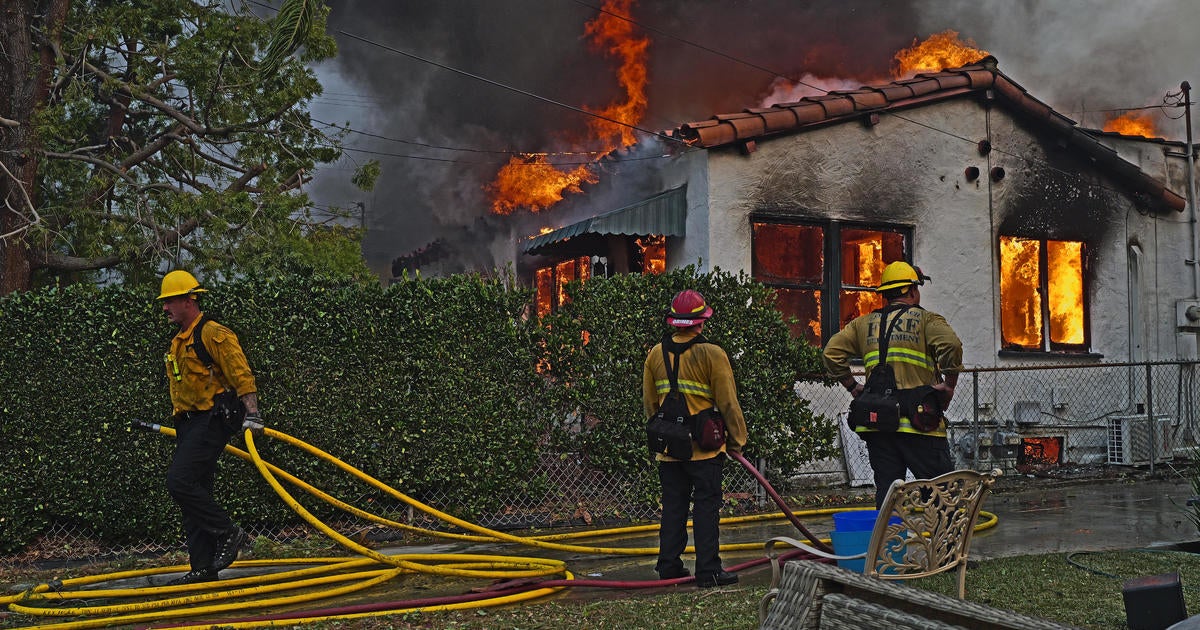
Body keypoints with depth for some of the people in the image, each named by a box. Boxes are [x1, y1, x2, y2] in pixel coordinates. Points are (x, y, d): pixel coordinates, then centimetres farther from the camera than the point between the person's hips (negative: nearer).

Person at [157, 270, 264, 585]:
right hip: (189, 425, 9)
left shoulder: (213, 334, -9)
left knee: (180, 482, -19)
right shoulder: (178, 343, 19)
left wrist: (252, 414, -22)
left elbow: (241, 374, -15)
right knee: (195, 493, 8)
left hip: (210, 421, -9)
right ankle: (203, 567, 12)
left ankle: (229, 533, -6)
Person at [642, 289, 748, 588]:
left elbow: (649, 403, 12)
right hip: (705, 447, -5)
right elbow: (728, 403, -9)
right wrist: (737, 440, 2)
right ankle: (708, 571, 3)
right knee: (706, 506, 2)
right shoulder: (712, 354, -11)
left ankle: (669, 566, 18)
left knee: (673, 505, 13)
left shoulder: (655, 355, 4)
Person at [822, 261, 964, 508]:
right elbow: (951, 345, -16)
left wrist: (852, 386, 14)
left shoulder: (864, 323, 15)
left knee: (885, 490, 8)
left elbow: (831, 352, 8)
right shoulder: (926, 319, 3)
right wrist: (949, 386, -5)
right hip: (920, 422, -4)